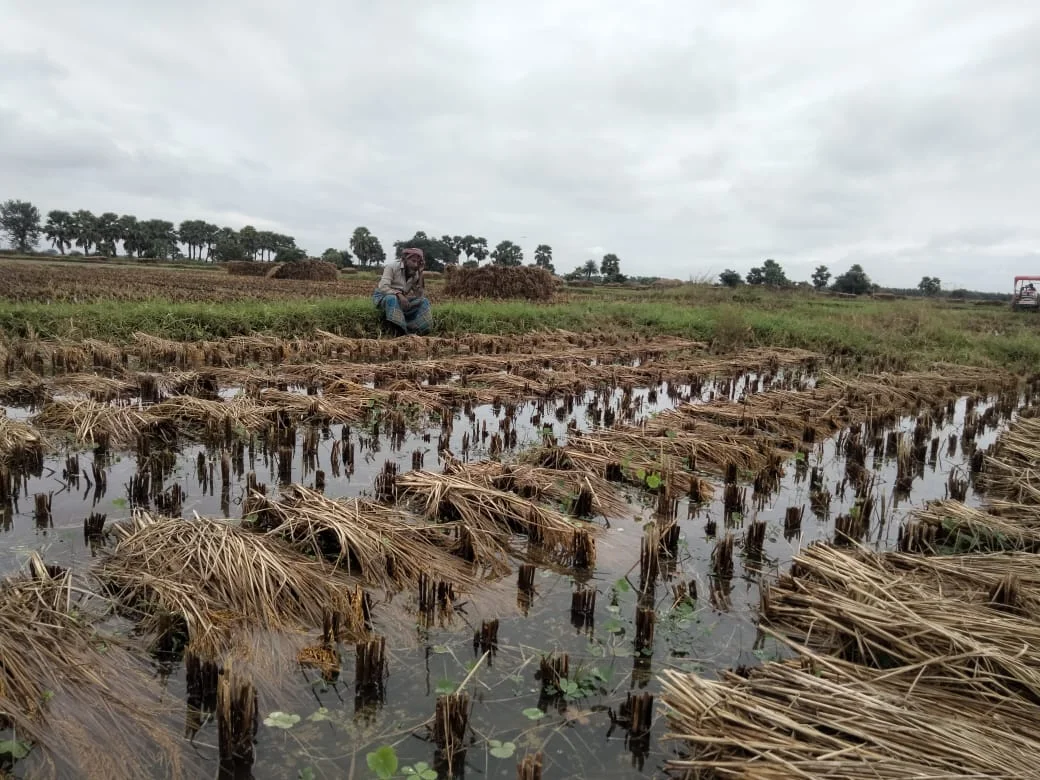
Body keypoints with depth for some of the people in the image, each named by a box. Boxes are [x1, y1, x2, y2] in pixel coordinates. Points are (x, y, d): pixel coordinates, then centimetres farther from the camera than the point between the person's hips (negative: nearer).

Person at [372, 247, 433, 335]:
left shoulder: (416, 274, 1)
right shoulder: (392, 267, -13)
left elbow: (420, 295, -10)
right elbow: (383, 287, -25)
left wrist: (421, 274, -13)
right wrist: (398, 294, -39)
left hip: (400, 301, 5)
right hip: (383, 297, -5)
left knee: (424, 301, -13)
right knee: (392, 299, -39)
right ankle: (399, 332, -43)